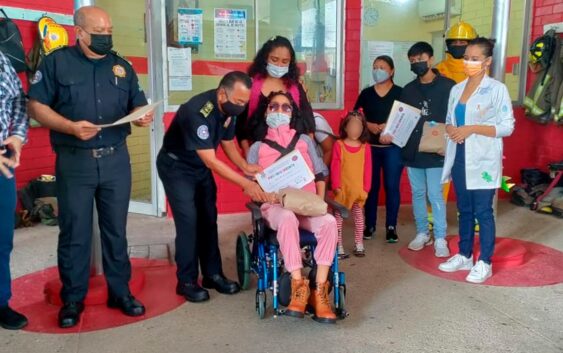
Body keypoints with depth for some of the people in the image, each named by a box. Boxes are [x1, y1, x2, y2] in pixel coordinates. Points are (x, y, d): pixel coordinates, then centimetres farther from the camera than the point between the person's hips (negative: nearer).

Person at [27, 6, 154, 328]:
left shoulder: (122, 66, 10)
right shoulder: (57, 62, -1)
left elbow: (137, 105, 11)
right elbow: (36, 106, -4)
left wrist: (142, 116, -13)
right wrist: (71, 127, -19)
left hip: (116, 159, 3)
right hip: (74, 161, -3)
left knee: (116, 230, 10)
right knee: (74, 233, 5)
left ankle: (120, 292, 22)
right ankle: (73, 299, 20)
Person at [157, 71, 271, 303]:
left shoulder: (228, 109, -10)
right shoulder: (197, 112, -35)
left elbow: (228, 142, 4)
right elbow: (211, 161, -35)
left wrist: (245, 167, -14)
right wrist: (245, 184, -36)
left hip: (201, 166, 7)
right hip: (176, 167, -7)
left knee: (208, 219, 6)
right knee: (188, 221, -12)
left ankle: (212, 274, 16)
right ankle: (187, 281, 1)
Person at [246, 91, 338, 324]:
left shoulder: (304, 140, 22)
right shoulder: (257, 147, 17)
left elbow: (320, 173, 20)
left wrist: (320, 201, 2)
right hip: (275, 206, -2)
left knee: (329, 222, -32)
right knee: (288, 219, -39)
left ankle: (319, 292, -28)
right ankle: (299, 287, -31)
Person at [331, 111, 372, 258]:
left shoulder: (365, 147, -2)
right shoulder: (339, 145, -7)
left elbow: (367, 169, 0)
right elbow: (335, 167, -8)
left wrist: (366, 188, -4)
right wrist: (336, 186, -12)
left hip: (359, 190, 2)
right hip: (342, 189, -2)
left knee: (359, 216, 14)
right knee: (338, 217, 5)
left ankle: (359, 245, 27)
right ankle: (339, 247, 14)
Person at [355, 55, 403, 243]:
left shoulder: (400, 92, 2)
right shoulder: (366, 93, 9)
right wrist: (369, 125, -11)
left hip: (393, 147, -2)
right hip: (370, 146, 2)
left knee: (392, 186, 0)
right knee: (370, 186, 6)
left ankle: (391, 226, 10)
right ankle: (369, 225, 17)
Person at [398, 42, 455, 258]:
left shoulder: (447, 86, -4)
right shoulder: (408, 90, 11)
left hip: (436, 151, -5)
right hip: (412, 151, 5)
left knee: (435, 195, -2)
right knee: (418, 194, 12)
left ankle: (440, 238, 8)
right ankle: (422, 233, 24)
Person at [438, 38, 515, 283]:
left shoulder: (497, 89, -7)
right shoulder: (456, 89, 11)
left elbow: (507, 126, -11)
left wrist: (472, 129, -19)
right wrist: (450, 128, -6)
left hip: (483, 161, -6)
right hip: (459, 158, 6)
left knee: (483, 211, -1)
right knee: (464, 210, 14)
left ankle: (485, 263, 11)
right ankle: (464, 256, 25)